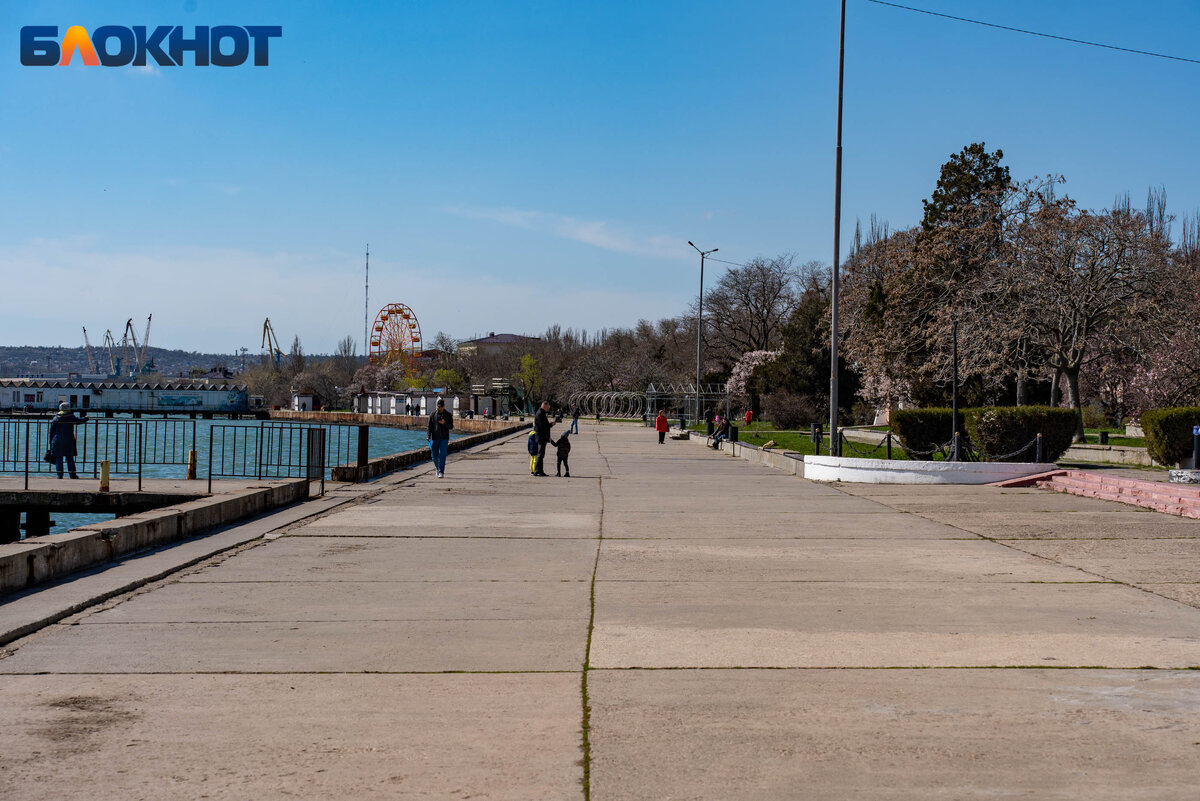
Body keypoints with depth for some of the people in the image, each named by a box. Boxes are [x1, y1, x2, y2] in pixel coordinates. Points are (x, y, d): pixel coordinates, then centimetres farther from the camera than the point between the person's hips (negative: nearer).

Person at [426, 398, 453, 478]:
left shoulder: (448, 415, 3)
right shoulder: (433, 415, 6)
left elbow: (451, 426, -1)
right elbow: (430, 426, 5)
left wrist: (445, 423, -20)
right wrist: (429, 436, -8)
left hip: (444, 438, -2)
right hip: (435, 438, 2)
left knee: (442, 455, -12)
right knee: (435, 456, 6)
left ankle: (441, 472, -11)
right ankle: (437, 468, 31)